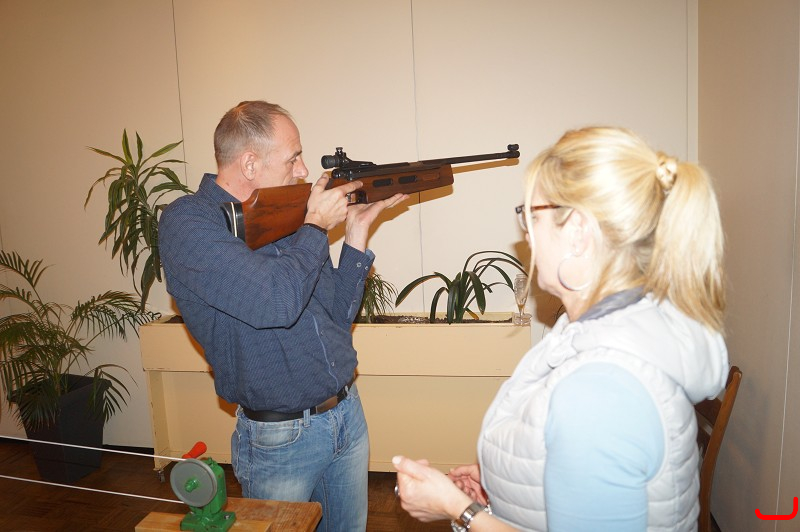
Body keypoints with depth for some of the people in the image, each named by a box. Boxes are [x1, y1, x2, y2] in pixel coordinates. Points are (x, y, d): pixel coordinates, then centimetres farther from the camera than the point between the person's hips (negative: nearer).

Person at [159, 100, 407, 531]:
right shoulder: (187, 222, -16)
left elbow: (335, 317, 6)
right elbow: (275, 302, -31)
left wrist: (357, 229, -1)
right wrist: (316, 226, -15)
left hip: (347, 412, 6)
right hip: (281, 439, -6)